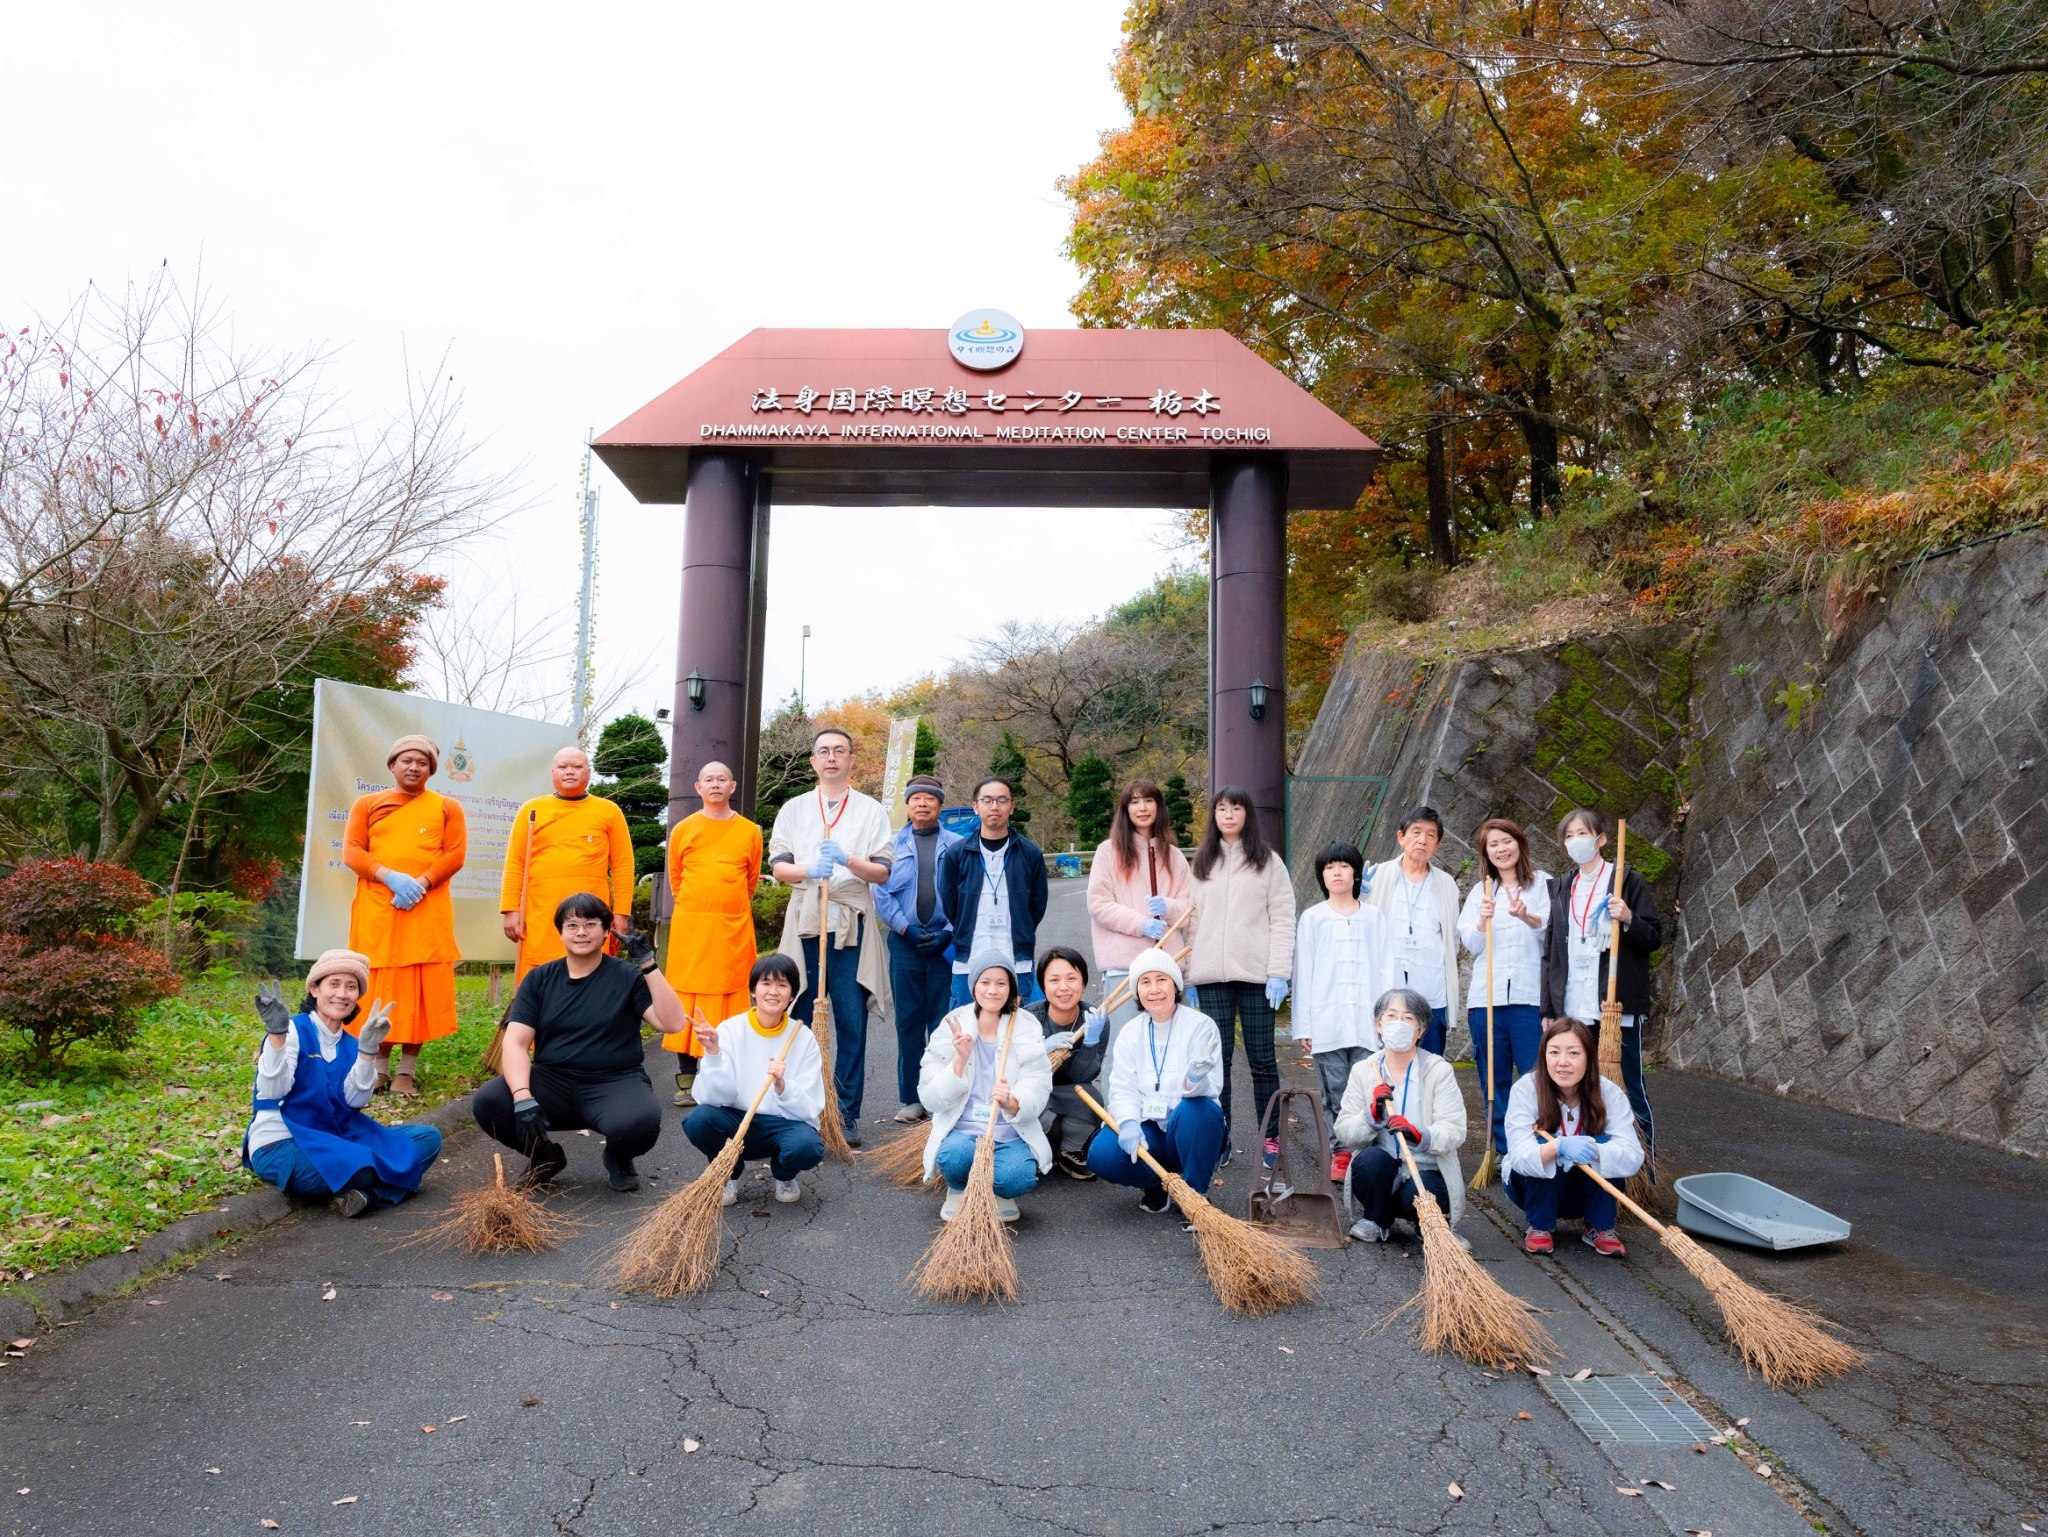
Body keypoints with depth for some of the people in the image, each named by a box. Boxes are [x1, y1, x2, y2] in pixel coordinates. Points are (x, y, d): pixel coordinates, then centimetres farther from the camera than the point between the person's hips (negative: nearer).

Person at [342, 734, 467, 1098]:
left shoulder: (447, 807, 10)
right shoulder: (368, 803, 13)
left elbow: (455, 854, 1)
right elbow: (351, 851, 3)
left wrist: (420, 884, -15)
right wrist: (389, 877, -14)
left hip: (427, 911, -1)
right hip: (376, 909, 1)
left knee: (421, 989, -2)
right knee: (379, 987, 3)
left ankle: (406, 1071, 4)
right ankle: (379, 1067, 12)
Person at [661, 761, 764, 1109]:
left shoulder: (750, 831, 4)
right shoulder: (683, 829, 5)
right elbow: (675, 878, 15)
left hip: (734, 929, 0)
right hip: (690, 927, 0)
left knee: (731, 998, 2)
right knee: (688, 999, 1)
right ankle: (687, 1079, 8)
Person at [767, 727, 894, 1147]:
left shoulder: (871, 810, 7)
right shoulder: (794, 809, 12)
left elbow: (883, 872, 1)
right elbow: (777, 867, 5)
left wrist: (848, 861, -17)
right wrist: (807, 871, -15)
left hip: (852, 923, -1)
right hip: (805, 920, 1)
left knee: (852, 1022, -1)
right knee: (800, 1017, 4)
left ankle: (847, 1113, 6)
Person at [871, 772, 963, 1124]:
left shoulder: (957, 845, 6)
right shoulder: (892, 844, 8)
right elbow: (881, 893, 2)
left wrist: (949, 933, -8)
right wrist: (906, 928, -8)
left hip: (947, 943, -1)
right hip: (905, 941, 1)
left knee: (944, 1022, 1)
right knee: (908, 1022, 5)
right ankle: (911, 1098, 13)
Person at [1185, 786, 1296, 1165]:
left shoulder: (1267, 861, 5)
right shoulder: (1201, 864, 14)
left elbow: (1283, 918, -1)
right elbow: (1193, 919, 11)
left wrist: (1278, 972, -10)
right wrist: (1189, 974, 4)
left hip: (1256, 974, -2)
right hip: (1212, 977, 2)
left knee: (1262, 1059, 3)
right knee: (1217, 1059, 4)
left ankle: (1271, 1137, 12)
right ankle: (1219, 1137, 12)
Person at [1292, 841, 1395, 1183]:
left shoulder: (1374, 917, 8)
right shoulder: (1312, 918, 5)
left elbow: (1385, 969, 7)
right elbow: (1303, 973, 4)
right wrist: (1303, 1025, -1)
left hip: (1367, 1021, 1)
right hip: (1326, 1022, 0)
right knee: (1334, 1092, 4)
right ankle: (1340, 1154, 12)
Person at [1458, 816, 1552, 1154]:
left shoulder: (1542, 883, 8)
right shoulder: (1480, 892, 17)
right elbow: (1472, 945, 10)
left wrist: (1528, 917, -23)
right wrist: (1484, 920, -10)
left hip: (1530, 995, -3)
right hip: (1487, 996, 3)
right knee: (1494, 1076, 5)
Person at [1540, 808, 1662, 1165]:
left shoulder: (1628, 881, 1)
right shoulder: (1560, 889, 15)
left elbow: (1654, 938, 0)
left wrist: (1629, 919, -20)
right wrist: (1548, 1008, 12)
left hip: (1618, 1007, -4)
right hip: (1573, 1011, 4)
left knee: (1629, 1090, -1)